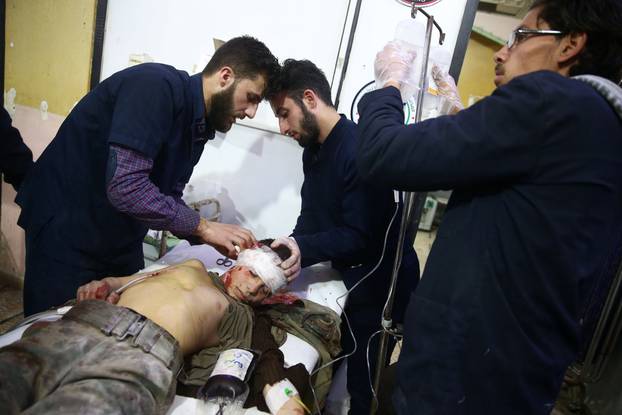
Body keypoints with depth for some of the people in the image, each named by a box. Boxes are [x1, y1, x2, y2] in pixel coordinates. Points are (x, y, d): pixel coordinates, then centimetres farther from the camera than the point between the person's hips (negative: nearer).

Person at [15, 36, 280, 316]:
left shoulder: (200, 126, 3)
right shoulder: (157, 85, -23)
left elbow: (168, 198, 6)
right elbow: (125, 188, -31)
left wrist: (215, 238, -9)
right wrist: (203, 227, -23)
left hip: (121, 240, 8)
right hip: (65, 230, -7)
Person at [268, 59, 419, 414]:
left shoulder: (359, 149, -23)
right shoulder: (314, 149, 7)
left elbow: (362, 237, -25)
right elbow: (312, 216, 7)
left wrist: (302, 248, -32)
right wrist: (291, 249, -10)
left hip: (379, 285, -8)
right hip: (348, 278, 8)